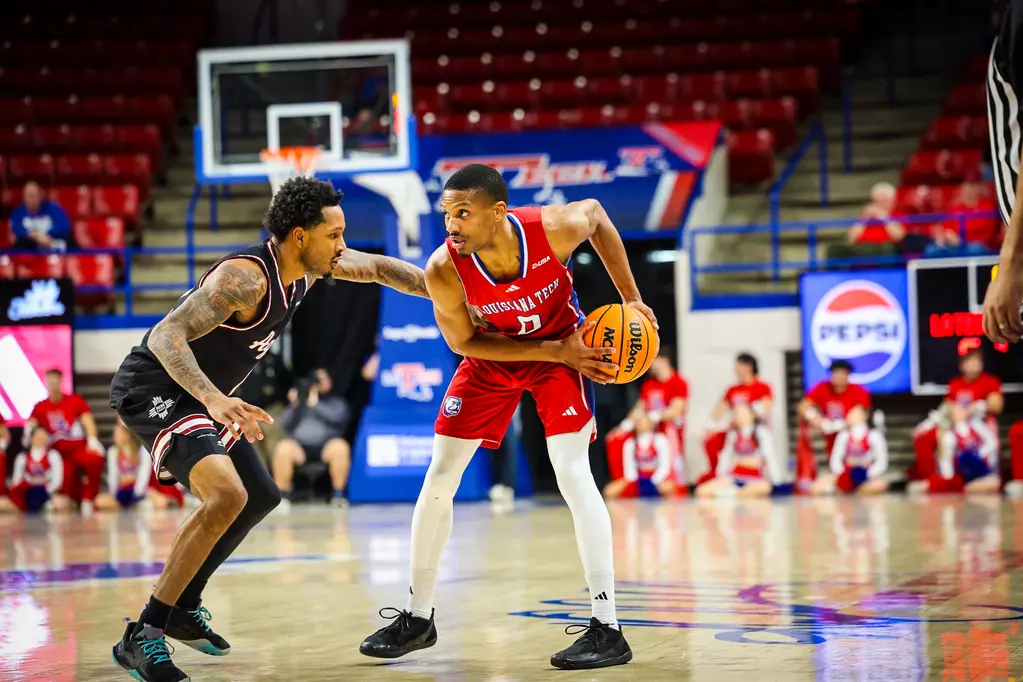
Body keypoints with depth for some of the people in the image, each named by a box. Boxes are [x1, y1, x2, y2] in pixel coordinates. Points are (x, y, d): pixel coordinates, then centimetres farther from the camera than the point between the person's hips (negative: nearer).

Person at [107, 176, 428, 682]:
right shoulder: (246, 276, -28)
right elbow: (166, 336, -37)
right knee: (227, 495, -28)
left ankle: (181, 607, 34)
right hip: (153, 390, -10)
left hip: (197, 395, 10)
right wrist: (214, 399, -51)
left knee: (260, 498, 21)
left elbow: (380, 269, 15)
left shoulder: (308, 262, -1)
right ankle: (141, 637, -22)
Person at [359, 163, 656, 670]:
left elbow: (596, 214, -7)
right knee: (439, 477, 0)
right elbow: (463, 342, -16)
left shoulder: (555, 228, -32)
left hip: (563, 344, -2)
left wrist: (631, 298, -8)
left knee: (572, 473, -17)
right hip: (491, 355, 2)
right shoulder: (444, 271, -31)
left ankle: (607, 629, -13)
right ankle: (417, 618, 18)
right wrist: (556, 351, -22)